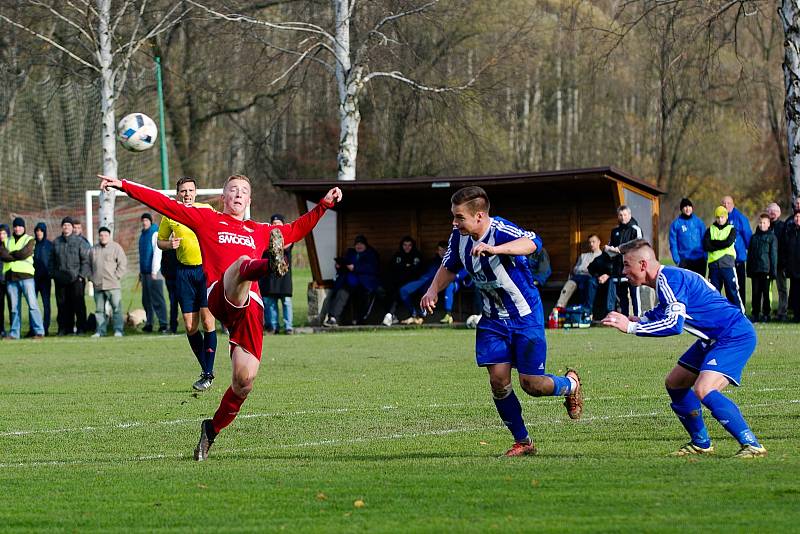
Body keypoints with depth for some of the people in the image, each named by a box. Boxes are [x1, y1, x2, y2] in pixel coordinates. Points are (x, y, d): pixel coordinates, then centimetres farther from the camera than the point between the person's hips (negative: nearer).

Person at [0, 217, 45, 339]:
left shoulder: (29, 240, 7)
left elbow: (24, 253, -10)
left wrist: (10, 254, 0)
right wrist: (17, 256, -8)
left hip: (25, 275, -4)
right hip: (10, 277, 4)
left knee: (32, 304, -9)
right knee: (14, 307, 6)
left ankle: (39, 331, -10)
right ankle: (14, 333, 10)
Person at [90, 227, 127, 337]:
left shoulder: (116, 247, 1)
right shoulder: (94, 249, 14)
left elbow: (123, 264, -1)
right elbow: (89, 265, 23)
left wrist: (116, 276, -8)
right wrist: (92, 277, 10)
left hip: (113, 286, -5)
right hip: (98, 286, 5)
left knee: (116, 308, -7)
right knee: (99, 310, 7)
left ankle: (118, 330, -7)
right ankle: (100, 330, 11)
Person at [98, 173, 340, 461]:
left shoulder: (259, 232, 32)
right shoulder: (206, 219, 21)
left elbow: (296, 230, 44)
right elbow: (164, 203, 16)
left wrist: (325, 204, 39)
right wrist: (123, 186, 11)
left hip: (251, 308, 4)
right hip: (219, 296, -4)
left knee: (244, 381, -5)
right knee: (242, 262, -37)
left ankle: (212, 429, 16)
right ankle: (270, 264, -75)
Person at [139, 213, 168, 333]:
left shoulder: (155, 234, -8)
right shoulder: (142, 235, 16)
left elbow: (157, 253, -13)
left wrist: (154, 272, -17)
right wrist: (141, 271, 18)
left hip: (153, 272, -8)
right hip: (145, 272, 8)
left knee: (157, 299, -10)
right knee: (146, 300, 9)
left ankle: (163, 324, -12)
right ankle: (149, 323, 14)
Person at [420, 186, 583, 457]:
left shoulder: (500, 231, -27)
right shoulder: (459, 237, -5)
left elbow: (532, 242, -48)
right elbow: (449, 267, 15)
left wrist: (495, 249, -62)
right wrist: (433, 290, -4)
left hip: (525, 316, -6)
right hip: (493, 319, 6)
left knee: (531, 384, -4)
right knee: (498, 379, -7)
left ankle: (570, 384, 30)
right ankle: (522, 441, 8)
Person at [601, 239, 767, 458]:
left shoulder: (669, 279, -20)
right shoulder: (665, 279, 11)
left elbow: (674, 324, -29)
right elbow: (665, 313, 32)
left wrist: (631, 327, -24)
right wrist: (640, 320, 14)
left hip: (736, 336, -11)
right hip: (714, 339, 11)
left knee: (703, 390, -26)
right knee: (674, 383, 16)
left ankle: (751, 445, -23)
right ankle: (701, 443, 25)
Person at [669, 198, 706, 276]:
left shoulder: (699, 222, 4)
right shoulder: (676, 224, -1)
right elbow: (673, 243, -1)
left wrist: (705, 256, -3)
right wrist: (676, 259, -10)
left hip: (699, 260, 2)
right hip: (684, 260, -2)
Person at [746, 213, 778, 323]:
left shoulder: (772, 237, 1)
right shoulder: (754, 237, 13)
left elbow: (774, 255, -2)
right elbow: (749, 254, 15)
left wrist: (773, 270, -7)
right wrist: (749, 270, 9)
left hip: (766, 269, -4)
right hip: (755, 269, 4)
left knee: (766, 292, 1)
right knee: (755, 292, 5)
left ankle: (766, 314, 8)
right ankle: (755, 313, 10)